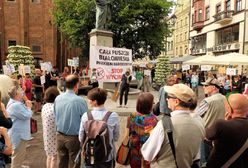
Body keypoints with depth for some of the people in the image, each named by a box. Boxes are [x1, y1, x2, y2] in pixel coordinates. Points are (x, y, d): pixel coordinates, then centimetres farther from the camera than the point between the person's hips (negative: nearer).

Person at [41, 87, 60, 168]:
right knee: (54, 156, 9)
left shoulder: (44, 107, -1)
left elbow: (43, 122, 8)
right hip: (55, 134, -7)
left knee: (49, 155, 23)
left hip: (47, 134, 7)